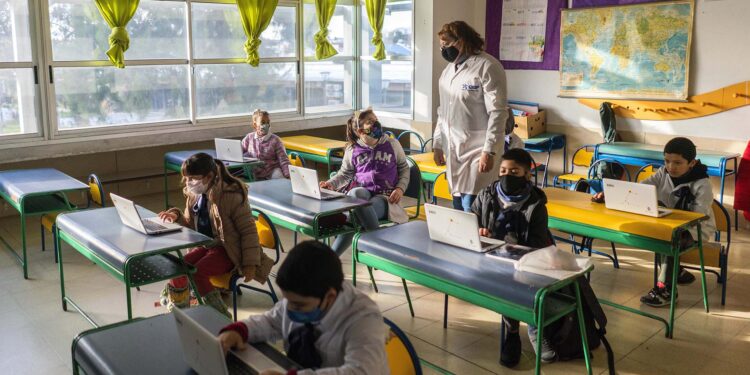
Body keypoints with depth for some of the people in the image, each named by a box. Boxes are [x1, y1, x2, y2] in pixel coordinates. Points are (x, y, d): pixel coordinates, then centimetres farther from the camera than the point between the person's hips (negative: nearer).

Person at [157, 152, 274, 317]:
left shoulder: (232, 196, -19)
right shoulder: (194, 195, 3)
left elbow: (249, 231, -16)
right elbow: (191, 224, 18)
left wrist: (250, 263, -19)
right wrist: (177, 217, -4)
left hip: (226, 249, -7)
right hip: (204, 246, 7)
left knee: (197, 273, -26)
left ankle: (220, 314, -8)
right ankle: (178, 309, 11)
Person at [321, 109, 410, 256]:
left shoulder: (392, 145, 10)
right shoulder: (352, 150, 11)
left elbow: (404, 168, 18)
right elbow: (345, 173, 21)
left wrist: (400, 188, -1)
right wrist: (331, 183, 0)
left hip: (384, 196, -1)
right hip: (361, 191, 1)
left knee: (357, 216, -34)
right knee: (356, 193, -40)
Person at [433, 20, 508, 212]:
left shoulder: (487, 66, -12)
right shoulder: (449, 69, 12)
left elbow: (498, 113, -16)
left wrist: (489, 151, -20)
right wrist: (437, 144, 16)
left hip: (478, 150, -7)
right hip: (453, 149, 7)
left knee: (472, 209, -9)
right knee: (458, 208, 11)